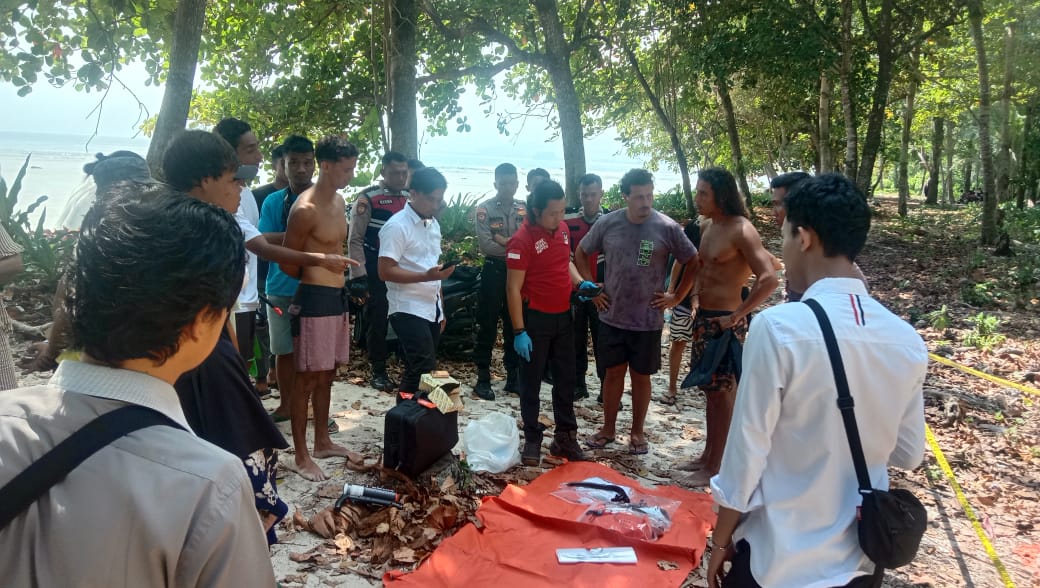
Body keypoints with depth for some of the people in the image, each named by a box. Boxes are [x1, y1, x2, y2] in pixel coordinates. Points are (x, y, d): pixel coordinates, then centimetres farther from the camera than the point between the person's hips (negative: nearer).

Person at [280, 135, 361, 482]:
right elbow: (287, 264, -10)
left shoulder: (339, 201, 11)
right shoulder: (306, 209, -16)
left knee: (327, 374, 17)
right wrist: (318, 275, 5)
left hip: (338, 296, 9)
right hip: (314, 298, -9)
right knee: (308, 377, -1)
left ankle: (322, 442, 30)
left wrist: (339, 275, 12)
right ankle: (300, 456, 9)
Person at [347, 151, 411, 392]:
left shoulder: (410, 199, 9)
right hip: (376, 274, -4)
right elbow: (355, 240, -8)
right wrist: (358, 276, -14)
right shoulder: (367, 199, -6)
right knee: (377, 322, 5)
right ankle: (378, 372, 16)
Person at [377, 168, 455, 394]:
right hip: (409, 310, -8)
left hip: (431, 309, 8)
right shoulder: (397, 226, -13)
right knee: (423, 370, -14)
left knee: (419, 371, 10)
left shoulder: (434, 224, 13)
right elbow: (385, 272, -19)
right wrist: (426, 276, -28)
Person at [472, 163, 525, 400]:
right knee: (487, 327, 2)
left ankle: (513, 377, 20)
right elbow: (486, 246, -15)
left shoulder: (524, 210, 8)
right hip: (494, 271, -4)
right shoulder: (484, 209, -5)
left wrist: (504, 241, -16)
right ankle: (483, 379, 11)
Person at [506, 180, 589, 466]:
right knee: (531, 382, 7)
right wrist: (519, 331, -19)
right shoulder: (522, 240, -19)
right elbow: (513, 289, -17)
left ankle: (565, 437, 26)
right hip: (535, 319, -7)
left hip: (563, 316, 7)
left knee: (565, 379, 13)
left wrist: (580, 282, 0)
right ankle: (532, 440, 19)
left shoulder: (562, 228, 2)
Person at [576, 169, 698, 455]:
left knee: (641, 376, 11)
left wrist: (676, 297, -3)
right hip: (612, 316, 2)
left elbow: (694, 263, -1)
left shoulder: (667, 228, -10)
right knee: (613, 372, 13)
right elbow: (581, 253, 10)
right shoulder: (607, 223, -5)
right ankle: (608, 429, 29)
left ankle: (637, 432, 27)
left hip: (648, 320, -1)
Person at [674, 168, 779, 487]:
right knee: (709, 389, 16)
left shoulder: (741, 230, -17)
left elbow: (768, 279, -25)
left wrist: (736, 316, -21)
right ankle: (707, 455, 29)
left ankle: (714, 467, 12)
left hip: (724, 323, -9)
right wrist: (695, 299, 12)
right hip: (703, 318, 9)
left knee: (721, 393, 1)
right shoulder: (707, 226, 9)